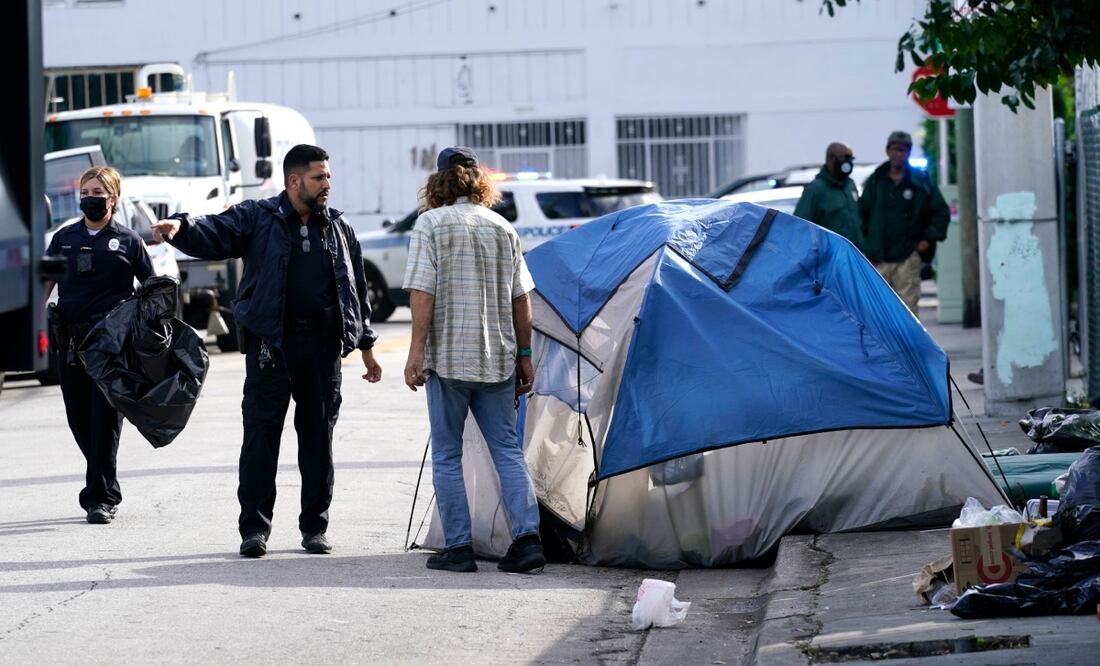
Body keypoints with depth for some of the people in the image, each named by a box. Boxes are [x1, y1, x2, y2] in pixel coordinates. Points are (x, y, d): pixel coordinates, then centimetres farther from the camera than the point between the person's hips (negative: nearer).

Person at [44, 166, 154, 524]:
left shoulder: (128, 240, 4)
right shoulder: (64, 238, 13)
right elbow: (46, 281, 16)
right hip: (70, 340, 4)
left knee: (105, 420, -6)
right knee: (79, 420, 7)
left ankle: (102, 497, -2)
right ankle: (104, 484, 24)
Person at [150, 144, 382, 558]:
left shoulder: (339, 229, 15)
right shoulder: (257, 219, 2)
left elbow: (357, 289, 20)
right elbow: (214, 234, -13)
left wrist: (366, 344, 18)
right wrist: (181, 228, -35)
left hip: (323, 345, 3)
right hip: (271, 345, -3)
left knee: (318, 437, 7)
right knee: (261, 434, -3)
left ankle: (315, 527, 15)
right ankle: (254, 528, 0)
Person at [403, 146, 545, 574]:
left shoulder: (430, 224, -2)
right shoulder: (503, 228, 10)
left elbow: (422, 291, -11)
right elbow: (520, 299, 11)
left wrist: (416, 350, -11)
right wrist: (523, 355, 17)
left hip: (448, 357, -4)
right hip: (498, 358, 4)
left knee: (447, 455, 4)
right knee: (508, 450, 6)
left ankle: (458, 547, 3)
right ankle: (527, 536, -7)